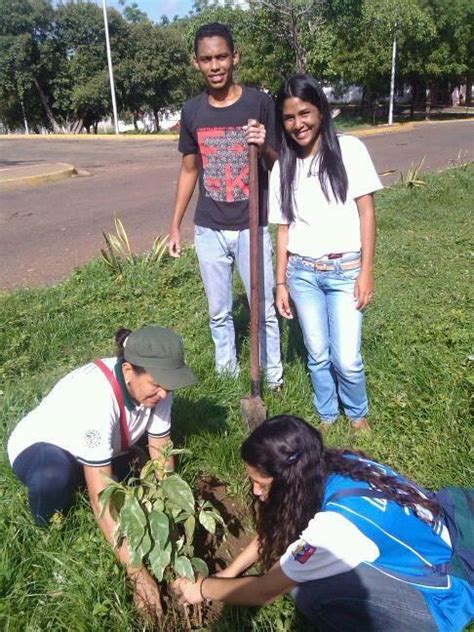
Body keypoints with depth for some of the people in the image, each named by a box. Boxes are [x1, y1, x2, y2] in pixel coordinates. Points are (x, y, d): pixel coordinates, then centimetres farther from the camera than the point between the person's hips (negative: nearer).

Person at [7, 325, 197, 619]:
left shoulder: (153, 384, -22)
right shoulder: (95, 397, -41)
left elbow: (161, 453, -11)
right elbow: (101, 498, -40)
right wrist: (137, 572, -39)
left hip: (102, 448, 6)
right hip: (38, 448, -6)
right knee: (54, 477, -38)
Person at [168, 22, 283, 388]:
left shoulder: (259, 103, -7)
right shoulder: (192, 111, 2)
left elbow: (278, 166, -3)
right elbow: (189, 170, 11)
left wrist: (265, 147, -26)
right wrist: (175, 225, 11)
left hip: (251, 227, -3)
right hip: (208, 230, 3)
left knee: (264, 309, 8)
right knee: (219, 312, 14)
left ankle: (274, 374, 28)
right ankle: (226, 373, 33)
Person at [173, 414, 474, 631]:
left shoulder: (336, 524, -33)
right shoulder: (332, 467, -11)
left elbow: (265, 590, -17)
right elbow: (275, 529, 7)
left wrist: (202, 588, -2)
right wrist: (229, 573, 7)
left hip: (441, 600, -7)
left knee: (310, 589, -27)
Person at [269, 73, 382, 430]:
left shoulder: (349, 150, -3)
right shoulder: (283, 166, 6)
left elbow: (367, 213, -4)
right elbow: (283, 228, 8)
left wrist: (366, 272, -8)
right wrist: (281, 283, 6)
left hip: (345, 271, -2)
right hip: (302, 273, 3)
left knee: (347, 360, -2)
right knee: (318, 356, 10)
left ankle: (358, 415, 27)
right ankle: (327, 418, 33)